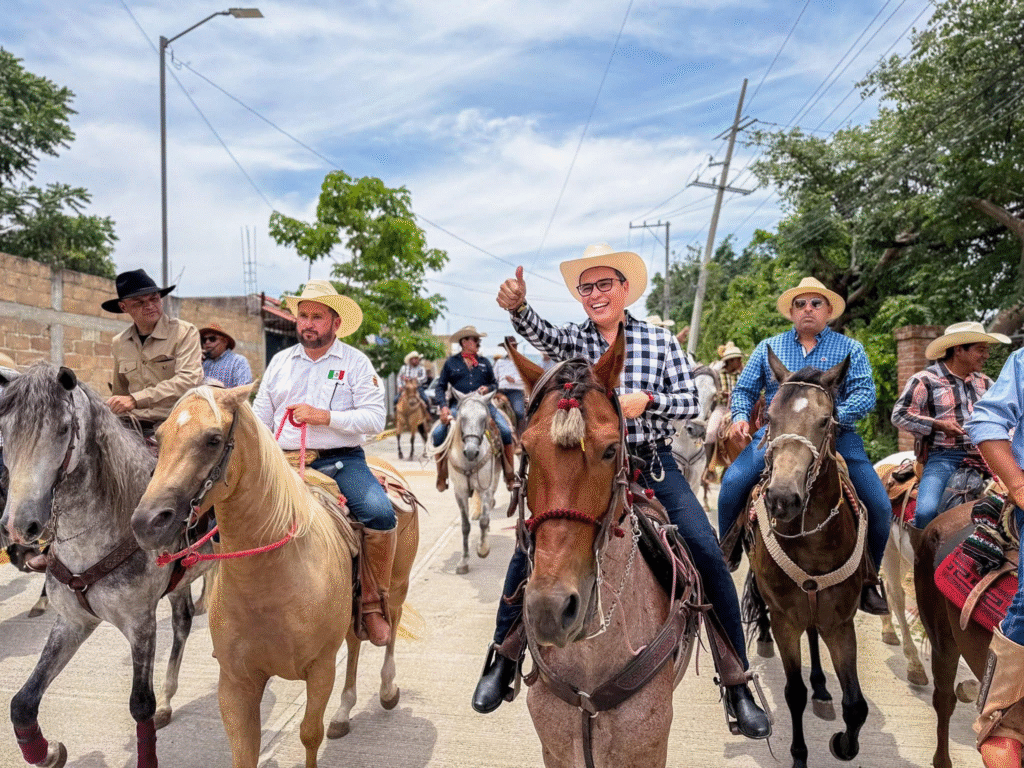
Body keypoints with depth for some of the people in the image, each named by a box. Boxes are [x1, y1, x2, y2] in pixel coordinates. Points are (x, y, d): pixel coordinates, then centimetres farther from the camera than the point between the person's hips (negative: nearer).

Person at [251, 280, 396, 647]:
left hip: (342, 460, -3)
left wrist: (326, 416, -18)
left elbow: (375, 417, -7)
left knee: (380, 513, -28)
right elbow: (260, 419, 18)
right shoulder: (280, 361, 15)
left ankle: (373, 602, -7)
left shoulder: (356, 362, 3)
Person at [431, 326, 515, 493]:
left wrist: (488, 388, -4)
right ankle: (442, 477, -4)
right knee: (438, 433, -21)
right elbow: (440, 387, 7)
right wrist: (443, 406, -8)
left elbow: (495, 383, 20)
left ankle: (509, 474, -4)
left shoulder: (484, 362, 16)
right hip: (457, 406, -1)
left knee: (506, 431, -18)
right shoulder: (451, 363, 9)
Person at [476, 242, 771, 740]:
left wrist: (646, 399, -17)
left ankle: (737, 684, 6)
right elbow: (540, 333, -20)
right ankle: (503, 659, 12)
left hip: (652, 464, 0)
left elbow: (689, 401, 2)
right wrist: (517, 307, -42)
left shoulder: (659, 340, 4)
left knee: (707, 554, -11)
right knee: (530, 547, -9)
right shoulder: (573, 338, 3)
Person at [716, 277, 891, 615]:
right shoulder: (768, 348, 13)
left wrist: (833, 417, -22)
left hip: (836, 437, 0)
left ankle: (867, 581, 17)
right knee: (733, 482, -21)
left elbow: (865, 394, -4)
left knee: (879, 506, -7)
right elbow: (744, 389, 14)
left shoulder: (849, 349, 9)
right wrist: (741, 416, -8)